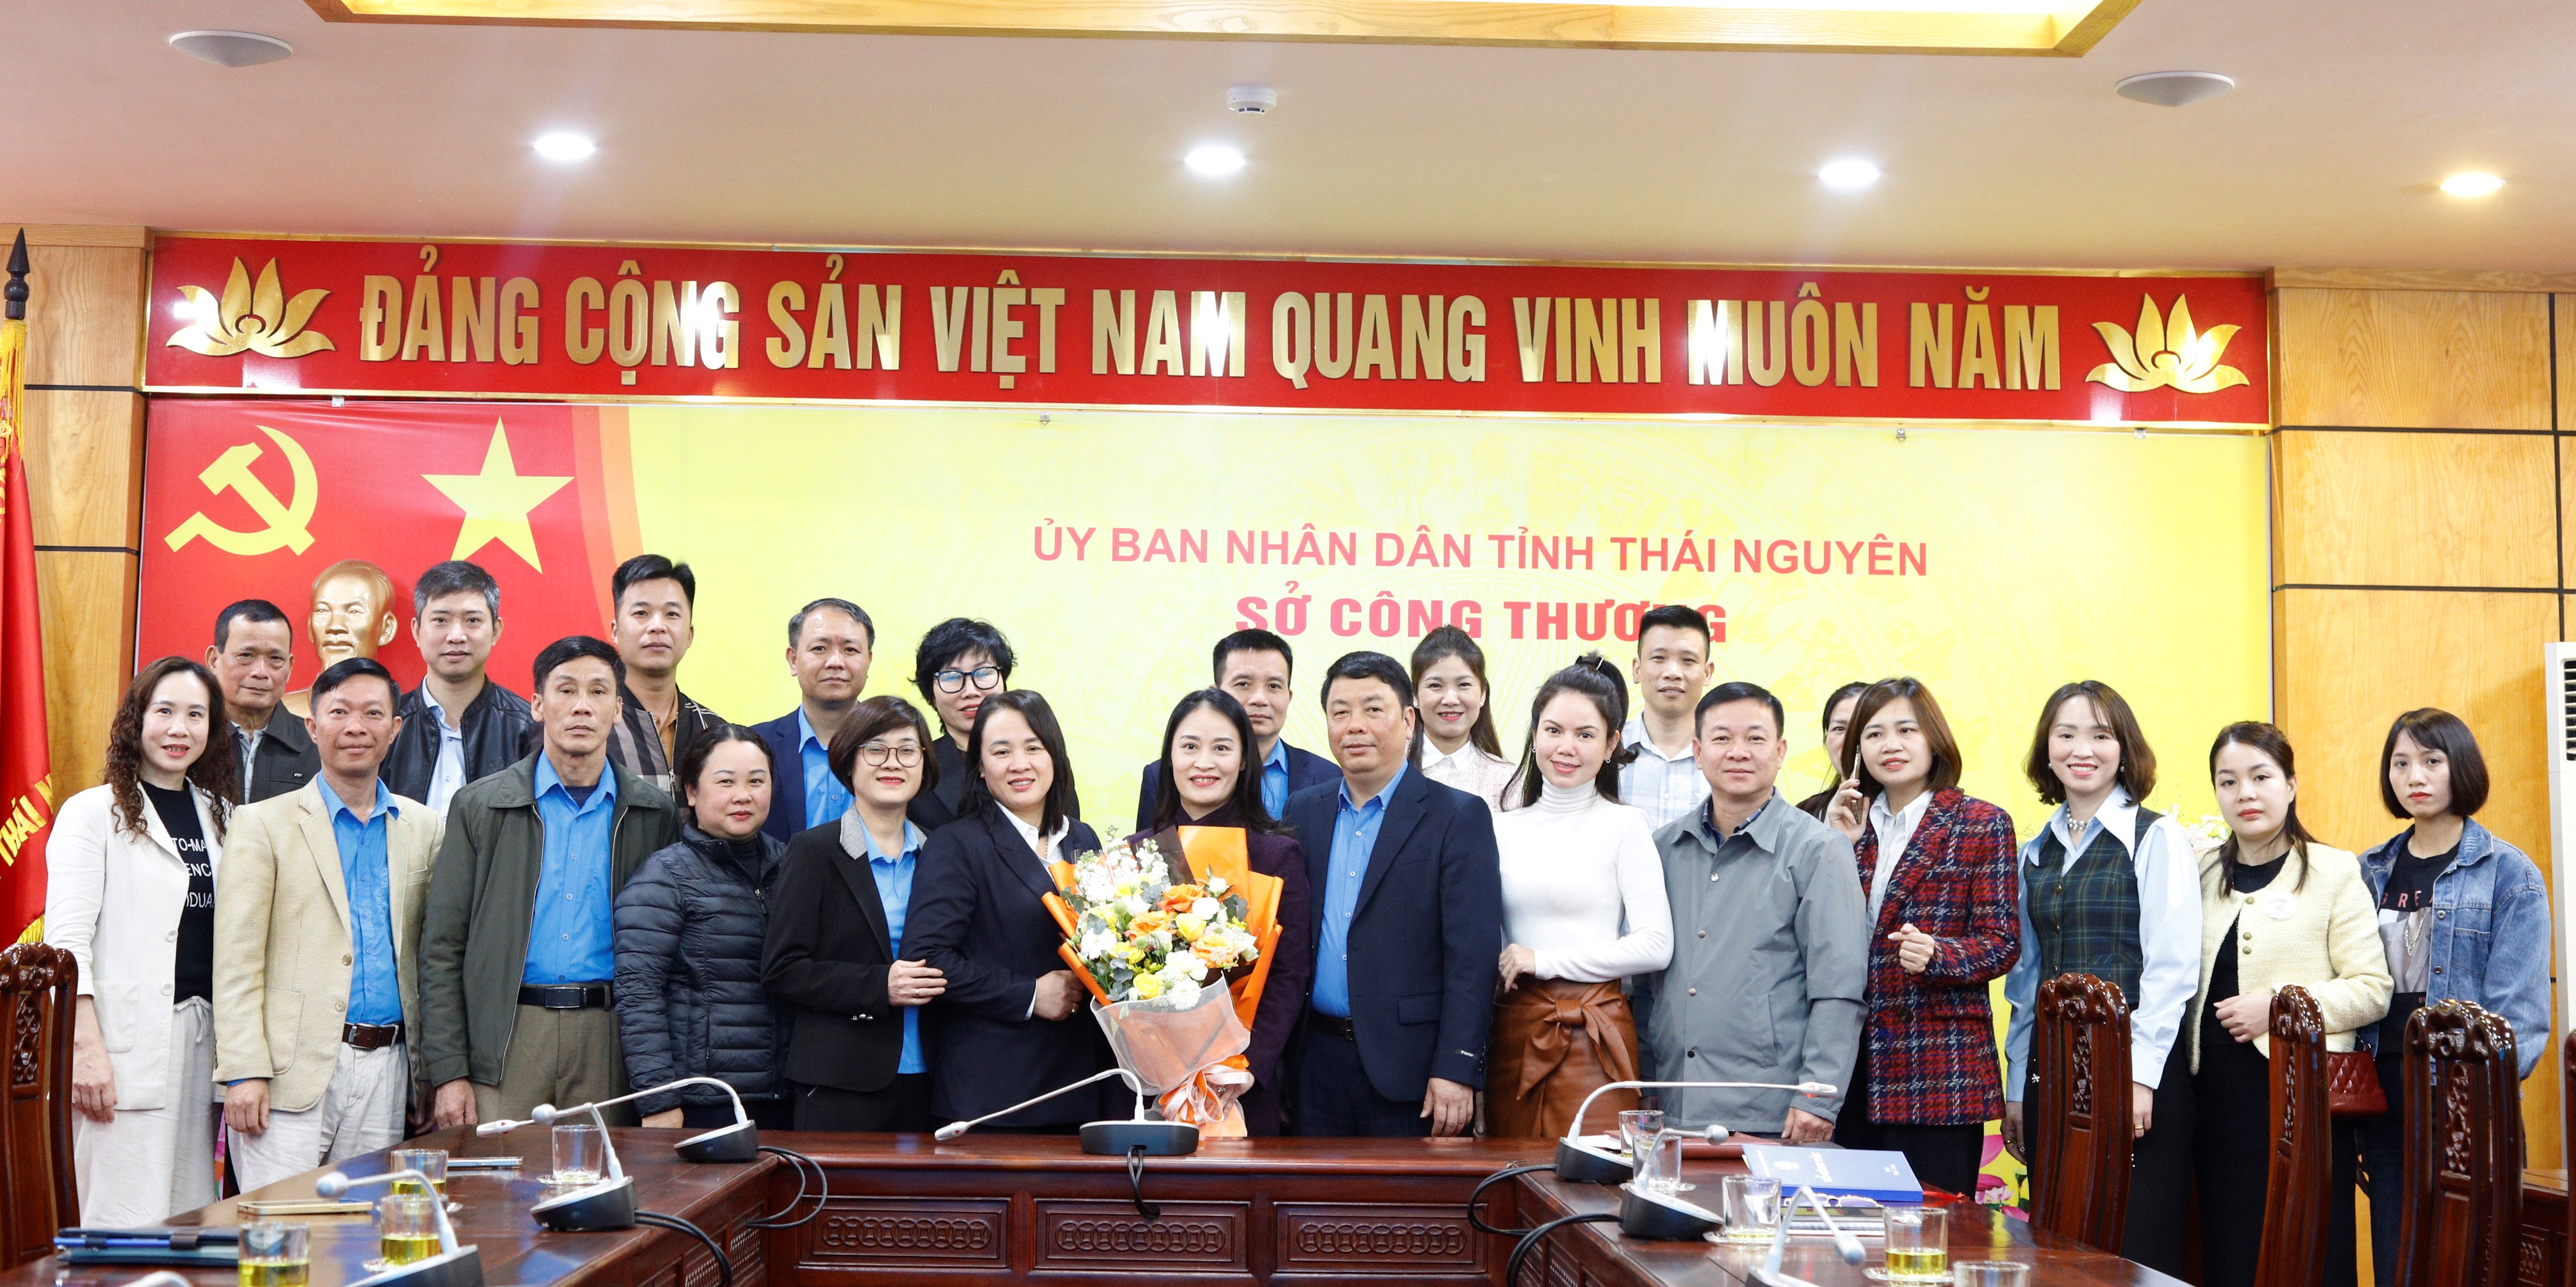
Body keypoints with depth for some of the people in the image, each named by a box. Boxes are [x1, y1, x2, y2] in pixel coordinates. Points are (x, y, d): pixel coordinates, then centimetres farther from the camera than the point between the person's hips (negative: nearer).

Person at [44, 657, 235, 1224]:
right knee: (130, 1227, -7)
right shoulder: (93, 813, 0)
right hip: (126, 1044, -5)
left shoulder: (222, 816, 16)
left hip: (202, 1036, 6)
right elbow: (67, 940, -7)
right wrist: (86, 1046, -16)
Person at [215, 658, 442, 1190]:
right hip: (293, 1069, -3)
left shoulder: (424, 828, 13)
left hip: (386, 1070, 3)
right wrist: (244, 1072, -11)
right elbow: (236, 962, -3)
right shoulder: (263, 824, 3)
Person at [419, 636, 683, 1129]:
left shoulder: (654, 814, 8)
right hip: (505, 1041, -1)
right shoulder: (480, 806, 6)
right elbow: (442, 946, 4)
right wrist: (448, 1072, -3)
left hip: (609, 1041, 1)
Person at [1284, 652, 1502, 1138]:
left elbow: (1472, 956, -9)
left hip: (1409, 1065, -4)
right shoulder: (1303, 812, 11)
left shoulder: (1458, 817, -4)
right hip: (1318, 1062, 4)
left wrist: (1456, 1069, -16)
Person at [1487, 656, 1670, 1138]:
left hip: (1593, 1035, -4)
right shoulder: (1504, 829, 12)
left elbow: (1655, 946, -9)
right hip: (1512, 1030, 4)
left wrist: (1545, 961, -9)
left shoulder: (1624, 826, -2)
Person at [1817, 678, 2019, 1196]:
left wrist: (1936, 954, -23)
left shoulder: (1983, 825, 0)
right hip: (1854, 1064, 4)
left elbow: (2002, 943, -4)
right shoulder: (1850, 825, 14)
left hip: (1938, 1069, -4)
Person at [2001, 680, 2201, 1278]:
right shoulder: (2036, 854, 15)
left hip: (2135, 1070, -5)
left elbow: (2170, 968, -8)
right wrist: (2016, 1089, 13)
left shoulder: (2158, 840, -2)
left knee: (2137, 1249, -4)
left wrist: (2141, 1076, -16)